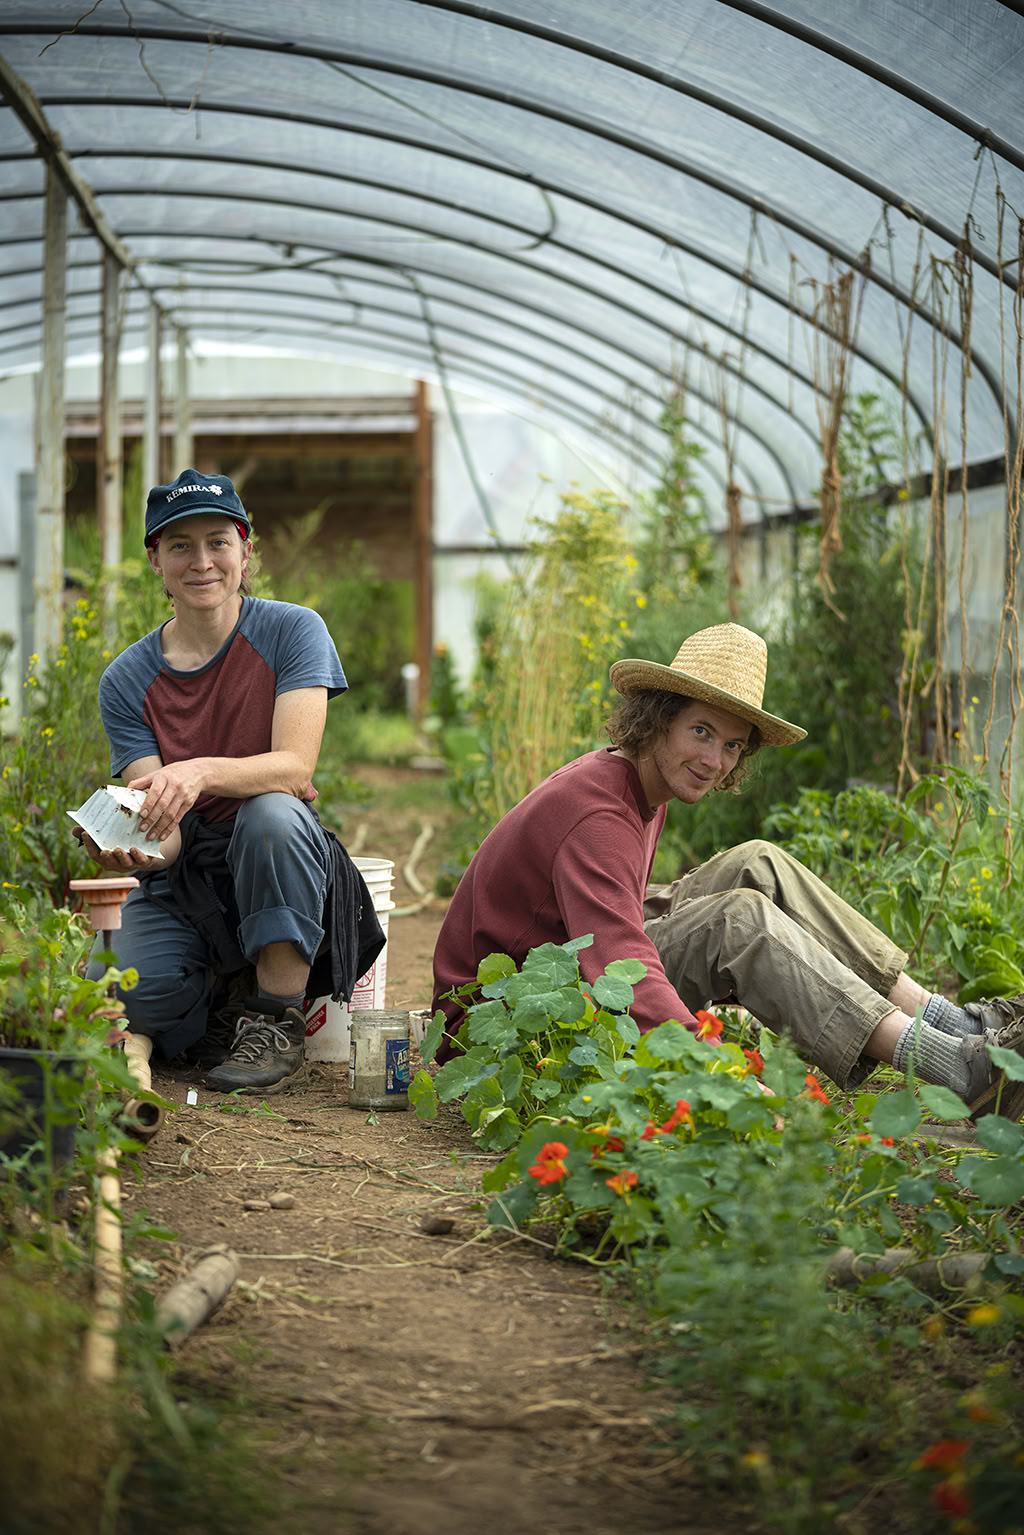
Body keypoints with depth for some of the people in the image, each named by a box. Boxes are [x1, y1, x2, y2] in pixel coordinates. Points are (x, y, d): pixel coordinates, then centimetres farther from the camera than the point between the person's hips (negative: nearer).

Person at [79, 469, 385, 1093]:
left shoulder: (292, 630, -5)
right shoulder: (128, 680, 0)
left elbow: (294, 767, -17)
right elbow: (162, 827, -8)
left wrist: (203, 772, -37)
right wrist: (139, 849, -34)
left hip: (277, 873, -1)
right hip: (182, 885, 1)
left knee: (271, 814, -36)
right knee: (122, 993, -29)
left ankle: (277, 1019, -18)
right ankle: (218, 989, 9)